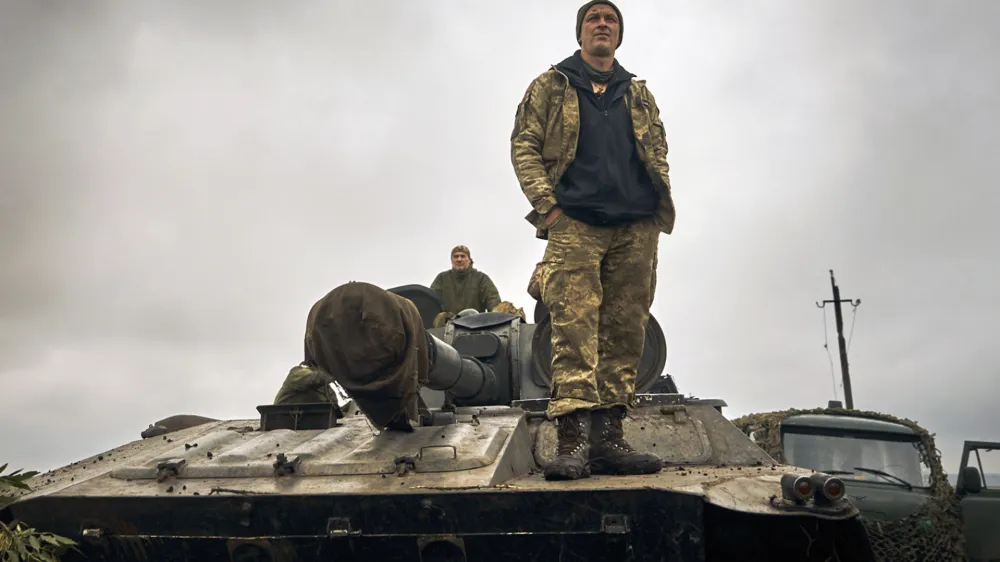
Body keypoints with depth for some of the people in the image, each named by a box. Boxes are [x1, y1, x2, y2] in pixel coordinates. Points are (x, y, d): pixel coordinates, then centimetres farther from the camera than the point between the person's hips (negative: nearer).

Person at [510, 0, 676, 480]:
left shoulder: (639, 95, 24)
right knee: (574, 327, -16)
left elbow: (658, 152, 22)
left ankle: (608, 437, 2)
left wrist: (663, 199, 4)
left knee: (624, 333, -1)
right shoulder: (551, 86, 15)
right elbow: (523, 145, 6)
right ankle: (572, 440, -20)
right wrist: (545, 204, -6)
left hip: (636, 229, 4)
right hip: (574, 225, -4)